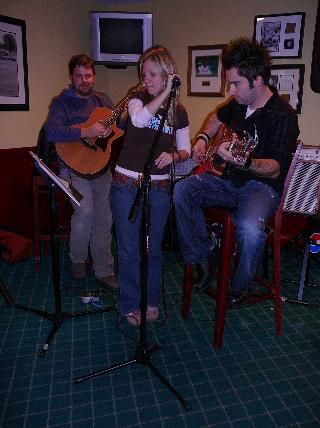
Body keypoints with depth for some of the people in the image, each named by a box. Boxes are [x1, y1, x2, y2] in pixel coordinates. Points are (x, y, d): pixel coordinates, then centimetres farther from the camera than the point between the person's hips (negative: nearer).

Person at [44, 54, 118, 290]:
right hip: (74, 166, -5)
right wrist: (86, 131, -25)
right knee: (85, 210, -23)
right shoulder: (62, 102, -2)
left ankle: (104, 270, 15)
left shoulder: (103, 100, 16)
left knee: (104, 217, 3)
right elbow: (51, 132, -19)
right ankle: (78, 259, 5)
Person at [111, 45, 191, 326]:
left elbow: (185, 150, 11)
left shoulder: (178, 111, 6)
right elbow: (139, 119, -23)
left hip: (159, 187, 2)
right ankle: (130, 305, 23)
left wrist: (173, 156, -10)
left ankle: (151, 301, 31)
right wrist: (165, 92, -19)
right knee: (129, 249, 5)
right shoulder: (137, 100, 1)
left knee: (153, 249, 12)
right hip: (127, 185, -1)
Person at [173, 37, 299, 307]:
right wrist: (203, 138, 11)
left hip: (263, 186, -6)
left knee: (249, 226, -37)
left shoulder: (283, 116, -17)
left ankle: (241, 287, -6)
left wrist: (245, 162, -42)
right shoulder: (239, 103, 5)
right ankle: (203, 255, -3)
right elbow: (217, 116, 29)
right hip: (230, 180, 7)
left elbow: (275, 169, -23)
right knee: (183, 190, -16)